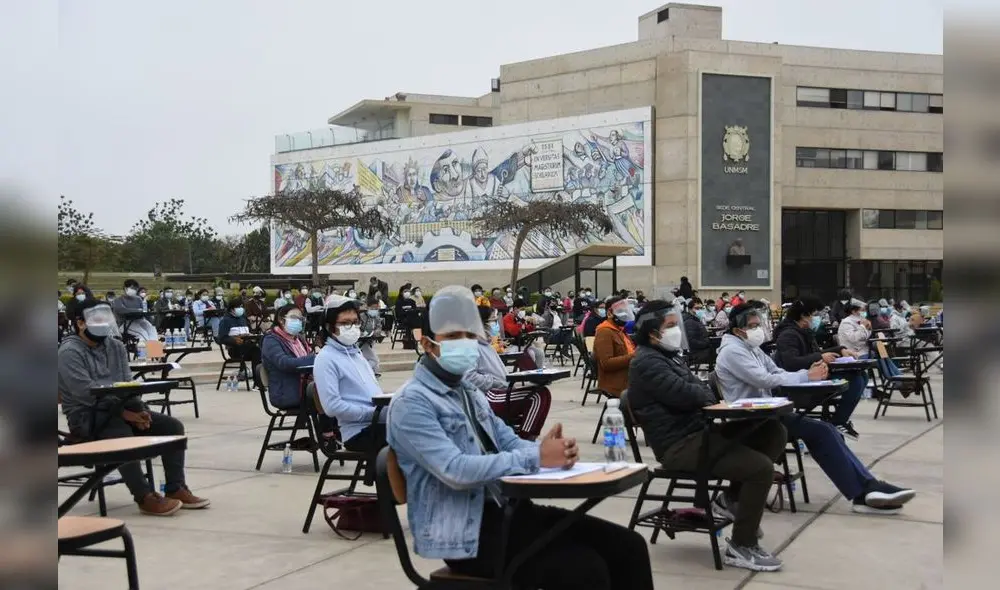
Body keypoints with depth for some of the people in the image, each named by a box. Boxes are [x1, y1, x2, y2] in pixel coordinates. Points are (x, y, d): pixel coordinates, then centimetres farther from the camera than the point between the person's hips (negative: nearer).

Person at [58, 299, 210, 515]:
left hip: (118, 409, 7)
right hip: (86, 416, -7)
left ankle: (176, 489, -7)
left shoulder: (116, 346, 13)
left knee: (172, 426, -8)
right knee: (122, 435, -37)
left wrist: (138, 409, -13)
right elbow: (86, 392, -20)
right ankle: (145, 497, -29)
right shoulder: (70, 352, -9)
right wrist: (124, 411, -25)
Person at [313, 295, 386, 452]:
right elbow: (332, 407, -16)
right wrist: (374, 413, -16)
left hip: (378, 421, 8)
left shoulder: (355, 351, 21)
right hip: (359, 431, -8)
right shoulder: (326, 359, -5)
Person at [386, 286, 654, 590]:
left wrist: (546, 448, -11)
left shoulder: (469, 392, 18)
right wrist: (536, 458, -23)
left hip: (508, 509, 9)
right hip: (466, 532, -8)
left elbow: (508, 443, 13)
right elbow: (456, 471, -23)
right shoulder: (411, 402, -11)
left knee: (628, 546, -4)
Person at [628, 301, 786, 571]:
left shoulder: (668, 355, 21)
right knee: (761, 467, -21)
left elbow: (699, 390, 18)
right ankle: (741, 548, -8)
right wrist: (707, 394, -2)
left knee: (774, 432, 4)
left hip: (698, 431, 10)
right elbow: (685, 394, -23)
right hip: (679, 445, -10)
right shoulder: (647, 362, -12)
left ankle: (732, 498, 11)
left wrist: (701, 393, -7)